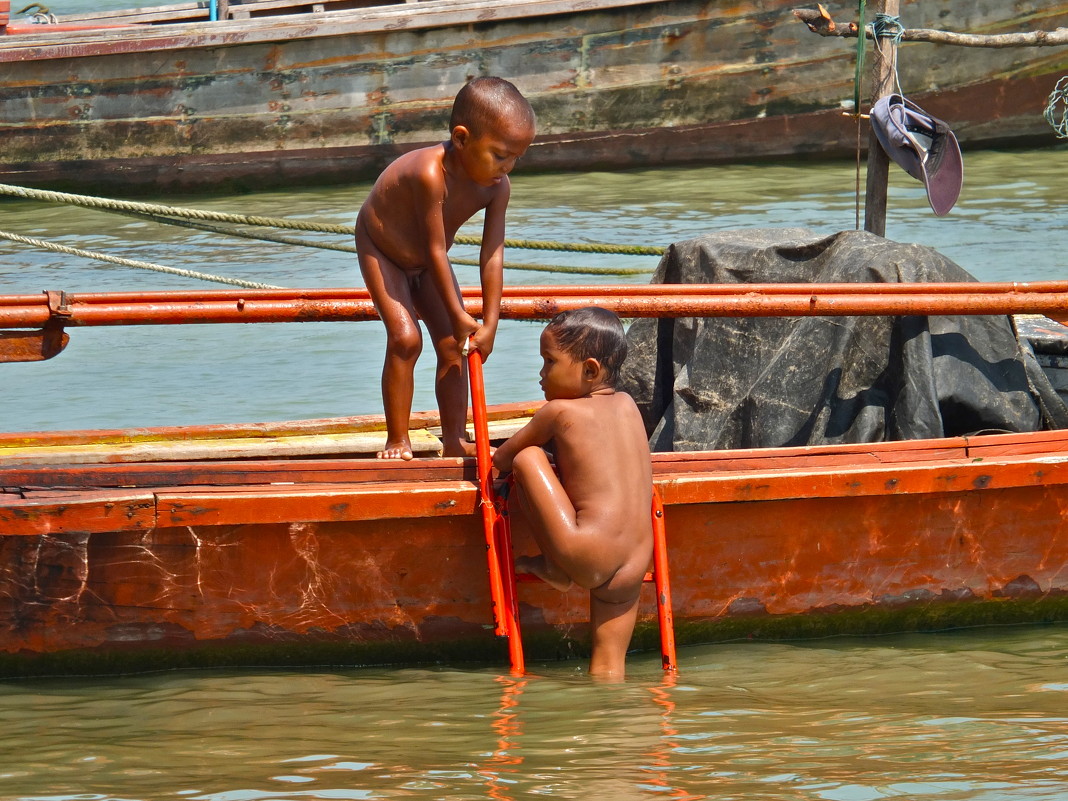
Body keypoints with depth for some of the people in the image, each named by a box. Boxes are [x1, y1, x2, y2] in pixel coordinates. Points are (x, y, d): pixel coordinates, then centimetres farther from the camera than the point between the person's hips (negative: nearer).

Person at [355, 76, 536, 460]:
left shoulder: (498, 187, -22)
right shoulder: (431, 173, -43)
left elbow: (492, 255, -19)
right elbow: (435, 249, -36)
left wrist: (490, 324, -21)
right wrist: (458, 316, -29)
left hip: (424, 263, 6)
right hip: (381, 251, -6)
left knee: (452, 345, 0)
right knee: (405, 338, -18)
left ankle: (455, 439, 9)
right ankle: (397, 441, -9)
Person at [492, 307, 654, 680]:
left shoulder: (559, 412, 0)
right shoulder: (627, 405, 17)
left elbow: (502, 460, 14)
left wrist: (493, 456, 34)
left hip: (587, 559, -7)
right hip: (636, 565, 7)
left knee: (527, 458, 2)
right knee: (607, 670, 16)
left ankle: (554, 567, 8)